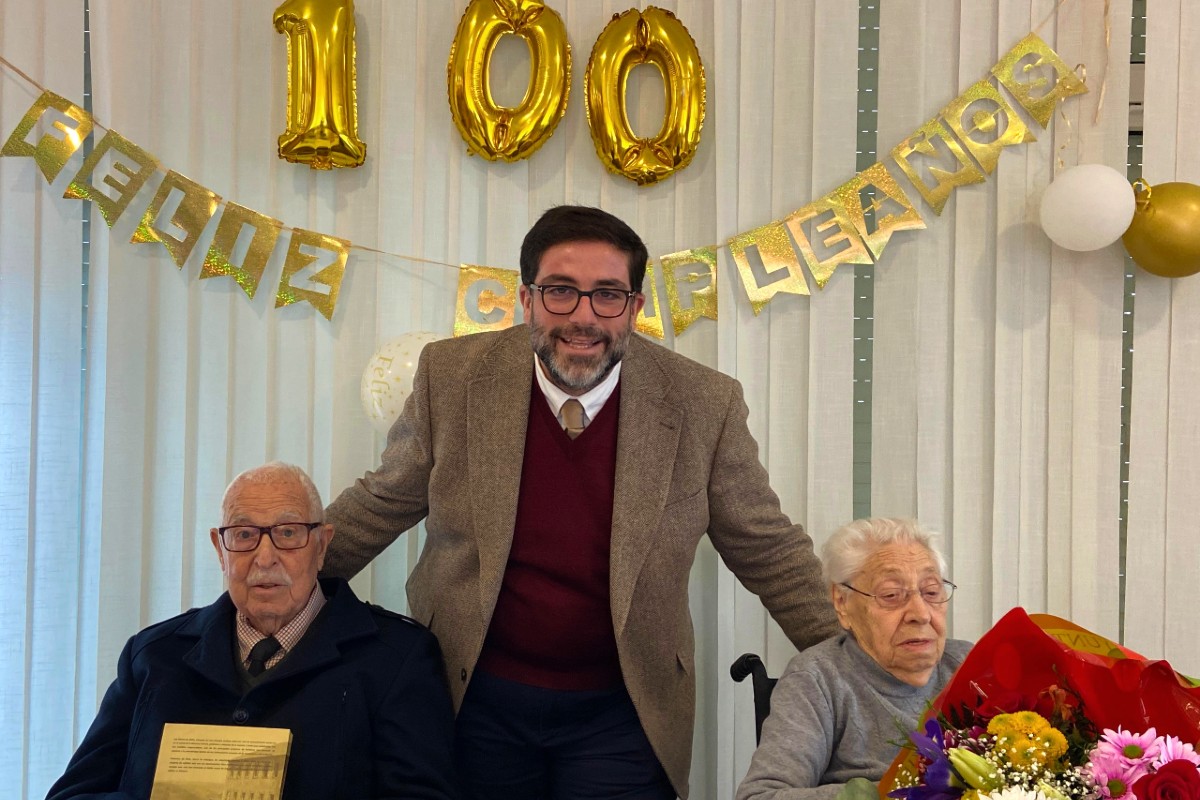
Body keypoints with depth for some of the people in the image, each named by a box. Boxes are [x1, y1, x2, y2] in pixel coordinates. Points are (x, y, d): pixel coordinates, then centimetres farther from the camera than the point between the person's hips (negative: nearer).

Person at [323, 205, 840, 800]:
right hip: (474, 702, 1)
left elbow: (769, 552, -1)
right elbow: (379, 506, 6)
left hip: (621, 713, 0)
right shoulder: (453, 378, -7)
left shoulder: (703, 407, -10)